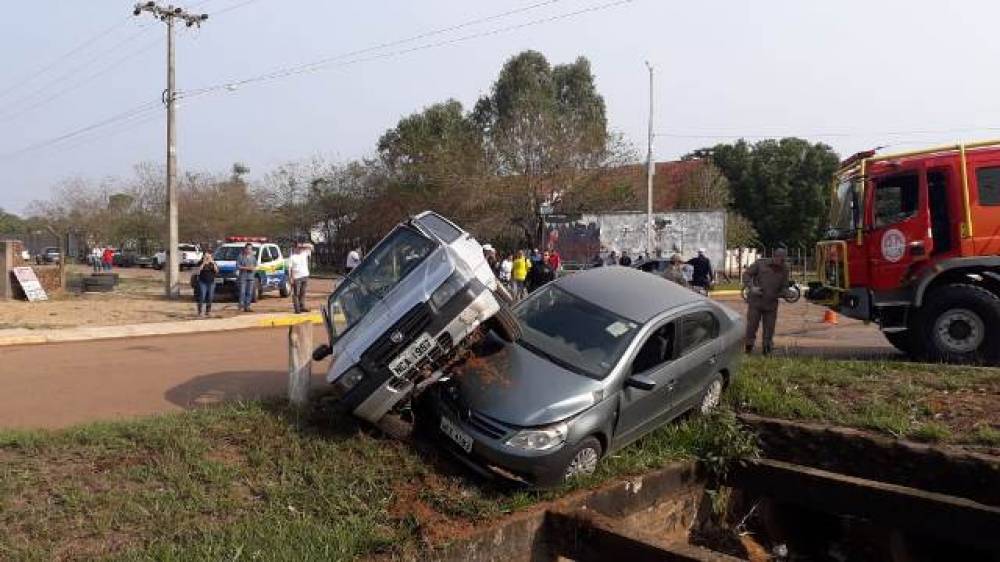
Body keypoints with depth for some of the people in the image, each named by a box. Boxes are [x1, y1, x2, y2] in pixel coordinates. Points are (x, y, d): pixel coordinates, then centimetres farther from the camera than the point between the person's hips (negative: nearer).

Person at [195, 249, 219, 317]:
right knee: (202, 297, -10)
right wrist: (203, 263, -21)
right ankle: (199, 312, -5)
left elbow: (217, 271, -5)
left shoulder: (213, 263, 9)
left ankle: (208, 311, 9)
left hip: (211, 282, 3)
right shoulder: (201, 263, 2)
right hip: (202, 282, -3)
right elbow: (198, 271, -14)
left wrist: (213, 263, -16)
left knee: (210, 298, 1)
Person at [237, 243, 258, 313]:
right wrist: (246, 268, -15)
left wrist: (253, 268, -4)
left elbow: (255, 266, 19)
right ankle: (241, 304, -7)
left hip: (251, 277, 4)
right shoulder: (241, 256, 1)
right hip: (243, 277, -4)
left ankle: (247, 307, 5)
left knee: (250, 293, 1)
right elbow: (238, 266, -6)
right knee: (242, 292, -11)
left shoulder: (253, 257, 15)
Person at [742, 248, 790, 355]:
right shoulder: (761, 263, -5)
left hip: (771, 303, 3)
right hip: (755, 302, -2)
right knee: (751, 326, 0)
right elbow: (746, 274, -1)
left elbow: (784, 286, 12)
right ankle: (748, 348, 13)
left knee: (769, 328, 5)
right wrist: (751, 287, -16)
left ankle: (767, 350, 17)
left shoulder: (784, 269, 4)